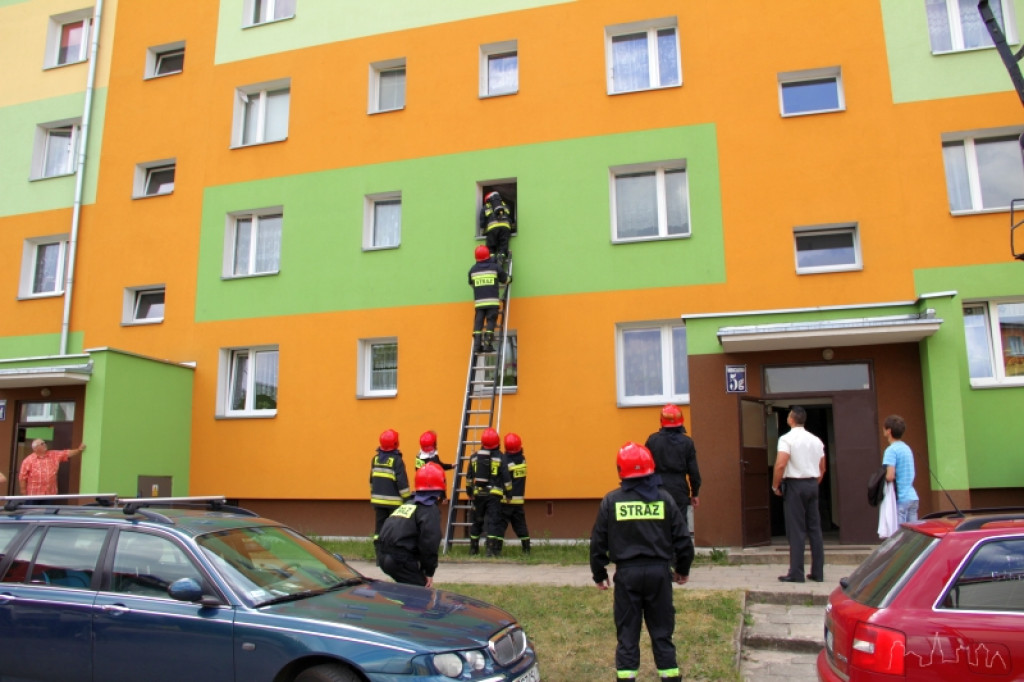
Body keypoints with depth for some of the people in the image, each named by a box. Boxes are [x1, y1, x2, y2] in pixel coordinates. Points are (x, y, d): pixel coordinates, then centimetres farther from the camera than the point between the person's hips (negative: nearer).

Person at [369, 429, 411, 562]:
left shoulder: (375, 459, 6)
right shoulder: (397, 461, -12)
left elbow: (372, 480, 15)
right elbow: (402, 483, -13)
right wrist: (408, 499, -7)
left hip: (378, 500, 5)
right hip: (394, 501, -5)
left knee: (379, 529, 9)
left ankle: (380, 557, 10)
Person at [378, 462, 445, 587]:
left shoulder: (408, 504, 22)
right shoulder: (431, 510, -6)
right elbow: (429, 543, -15)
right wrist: (429, 572, -5)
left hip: (385, 557, 9)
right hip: (401, 561, -8)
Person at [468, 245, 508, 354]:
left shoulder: (473, 270, 10)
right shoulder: (495, 267, 4)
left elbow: (471, 284, 22)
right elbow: (505, 279, 13)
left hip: (479, 301, 2)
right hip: (492, 301, -2)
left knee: (478, 323, 3)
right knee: (490, 322, -2)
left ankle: (477, 345, -4)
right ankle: (487, 345, -10)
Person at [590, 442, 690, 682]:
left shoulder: (611, 501, -3)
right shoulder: (664, 498, -1)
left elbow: (598, 541, 0)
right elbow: (682, 538, 4)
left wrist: (599, 573, 13)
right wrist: (682, 569, 19)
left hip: (627, 573, -1)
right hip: (659, 571, 1)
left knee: (627, 632, 8)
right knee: (662, 631, 12)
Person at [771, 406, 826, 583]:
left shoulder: (787, 438, -10)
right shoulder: (816, 440, 12)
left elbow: (780, 465, -21)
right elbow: (822, 469, 14)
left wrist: (775, 486, -9)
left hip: (794, 484, -6)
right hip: (813, 484, 6)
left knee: (796, 530, -4)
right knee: (815, 529, 9)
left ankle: (796, 573, -4)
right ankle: (818, 572, 12)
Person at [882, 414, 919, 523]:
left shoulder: (891, 450, -13)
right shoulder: (907, 448, 14)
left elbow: (890, 476, -21)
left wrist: (882, 477, -2)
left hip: (900, 499, -8)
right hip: (913, 497, 8)